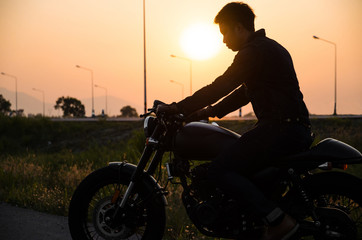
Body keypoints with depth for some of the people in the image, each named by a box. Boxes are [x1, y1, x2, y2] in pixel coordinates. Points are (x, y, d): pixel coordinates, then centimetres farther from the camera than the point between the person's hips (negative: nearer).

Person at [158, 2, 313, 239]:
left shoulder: (254, 51, -11)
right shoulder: (268, 47, 21)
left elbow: (221, 87, -15)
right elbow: (245, 92, 26)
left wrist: (179, 108, -9)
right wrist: (212, 110, 20)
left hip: (282, 128, -11)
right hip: (297, 128, 11)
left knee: (221, 169, -13)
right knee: (238, 165, 24)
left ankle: (279, 220, -17)